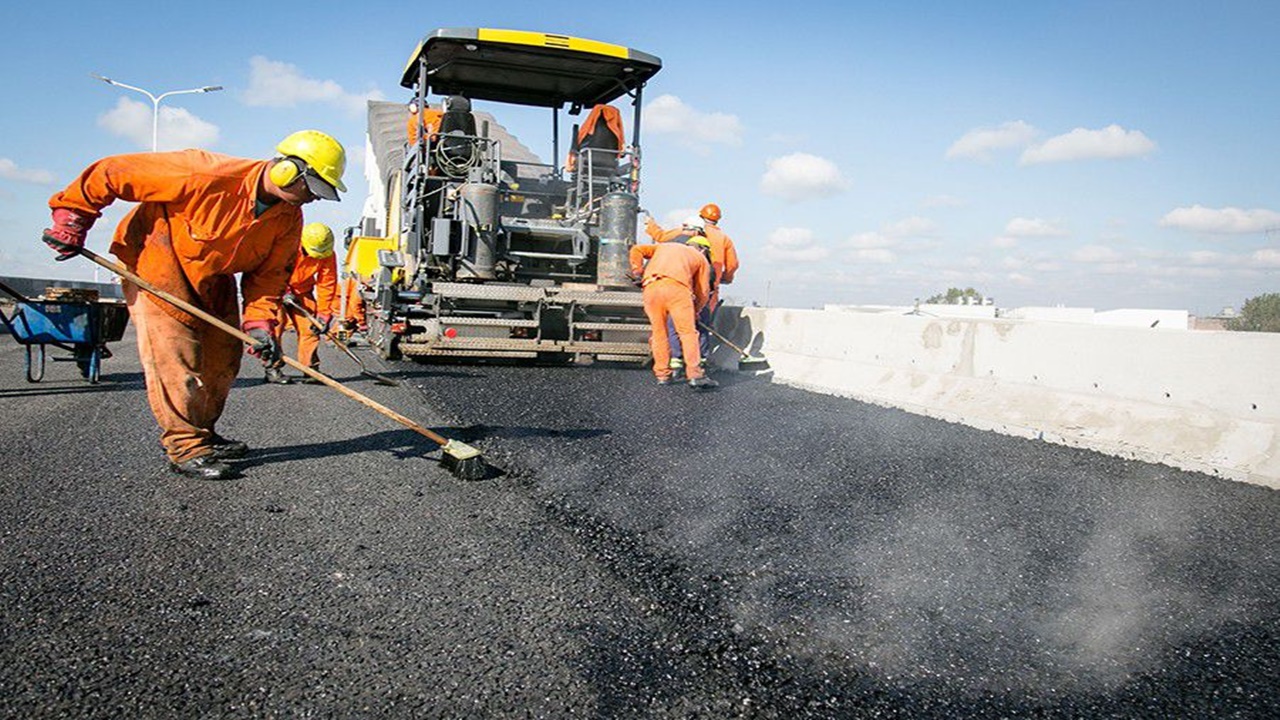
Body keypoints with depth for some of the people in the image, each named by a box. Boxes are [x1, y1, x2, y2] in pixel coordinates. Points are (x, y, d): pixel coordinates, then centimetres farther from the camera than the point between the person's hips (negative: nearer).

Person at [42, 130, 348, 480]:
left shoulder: (289, 219, -12)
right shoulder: (206, 175, -32)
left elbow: (269, 273, -4)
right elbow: (110, 173, -25)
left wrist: (258, 320, -18)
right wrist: (72, 219, -16)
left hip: (214, 277, 7)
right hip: (157, 264, -7)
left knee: (223, 357, 8)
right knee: (175, 358, -11)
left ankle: (202, 434, 25)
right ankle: (185, 448, -2)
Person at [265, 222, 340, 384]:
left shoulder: (327, 255, -16)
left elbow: (326, 284, -12)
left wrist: (323, 314, -16)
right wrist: (284, 292, -25)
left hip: (301, 290, 4)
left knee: (310, 327, -6)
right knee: (275, 324, -13)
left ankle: (311, 368, 0)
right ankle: (272, 368, -4)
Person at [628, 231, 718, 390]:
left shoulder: (663, 246, 38)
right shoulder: (701, 259, 29)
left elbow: (637, 250, 23)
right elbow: (703, 292, 23)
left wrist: (637, 272, 23)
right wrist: (694, 312, 36)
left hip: (651, 287, 3)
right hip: (677, 287, -3)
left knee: (658, 332, 11)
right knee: (688, 332, -1)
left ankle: (662, 374, 13)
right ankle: (695, 375, -8)